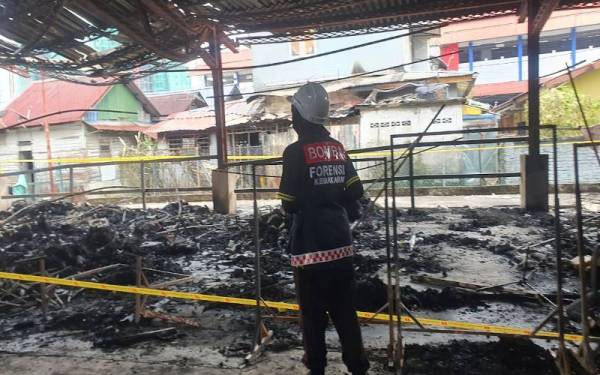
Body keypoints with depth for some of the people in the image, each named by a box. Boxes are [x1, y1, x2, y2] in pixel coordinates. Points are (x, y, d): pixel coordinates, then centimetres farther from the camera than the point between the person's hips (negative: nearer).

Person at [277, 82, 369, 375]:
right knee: (345, 309, 15)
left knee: (313, 312, 7)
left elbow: (289, 205, -11)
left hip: (309, 245, -5)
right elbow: (356, 191, 5)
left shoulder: (295, 151, -12)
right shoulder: (337, 147, 5)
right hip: (340, 243, 6)